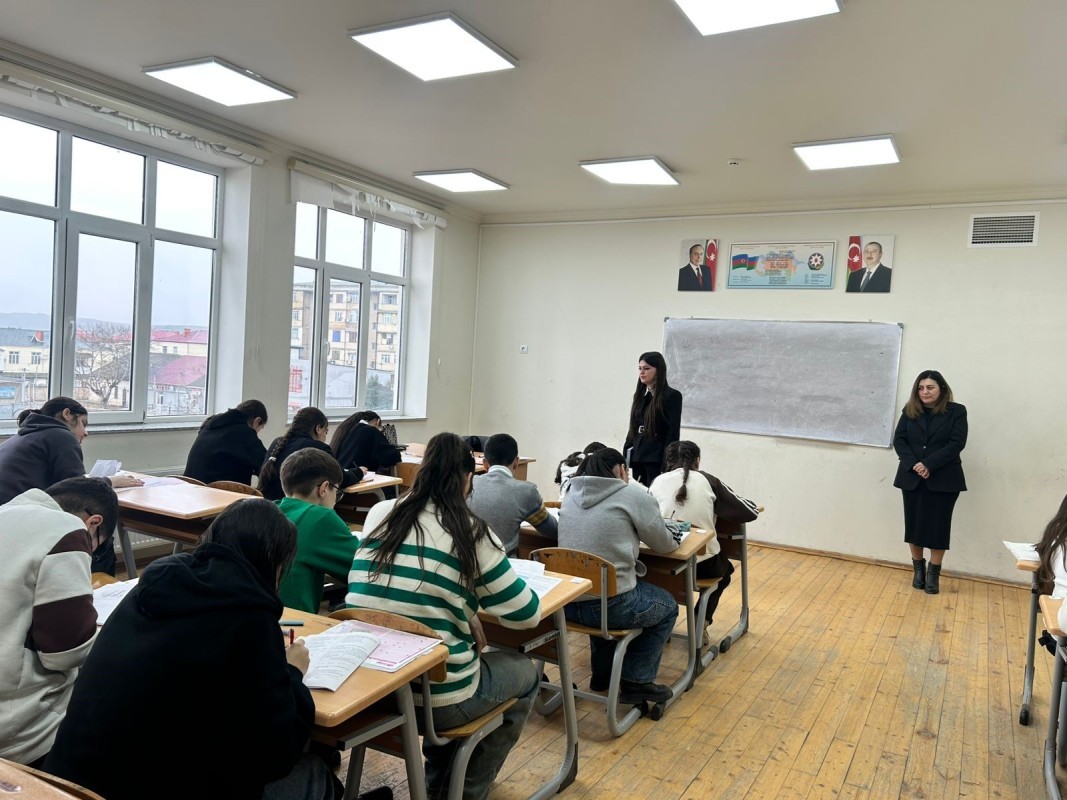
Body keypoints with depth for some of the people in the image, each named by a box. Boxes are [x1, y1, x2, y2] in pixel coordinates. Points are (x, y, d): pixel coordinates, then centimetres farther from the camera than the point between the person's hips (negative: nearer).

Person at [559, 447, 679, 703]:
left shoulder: (571, 494, 9)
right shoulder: (633, 495, -7)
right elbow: (663, 544, 3)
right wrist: (673, 539, 24)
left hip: (567, 602, 6)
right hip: (610, 604, -6)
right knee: (668, 606, 22)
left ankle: (602, 673, 41)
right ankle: (636, 682, 18)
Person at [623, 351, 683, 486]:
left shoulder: (672, 396, -5)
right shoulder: (639, 395, 14)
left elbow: (673, 433, -10)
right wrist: (626, 453, 10)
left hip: (657, 459, -6)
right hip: (637, 457, 6)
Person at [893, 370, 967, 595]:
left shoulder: (956, 412, -1)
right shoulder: (910, 411, 6)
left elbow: (957, 443, -10)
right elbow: (899, 440, 1)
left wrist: (929, 465, -18)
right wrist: (913, 464, -16)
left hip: (943, 480, -3)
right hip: (912, 478, 3)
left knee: (937, 526, 1)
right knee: (914, 524, 8)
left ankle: (934, 573, 13)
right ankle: (918, 569, 23)